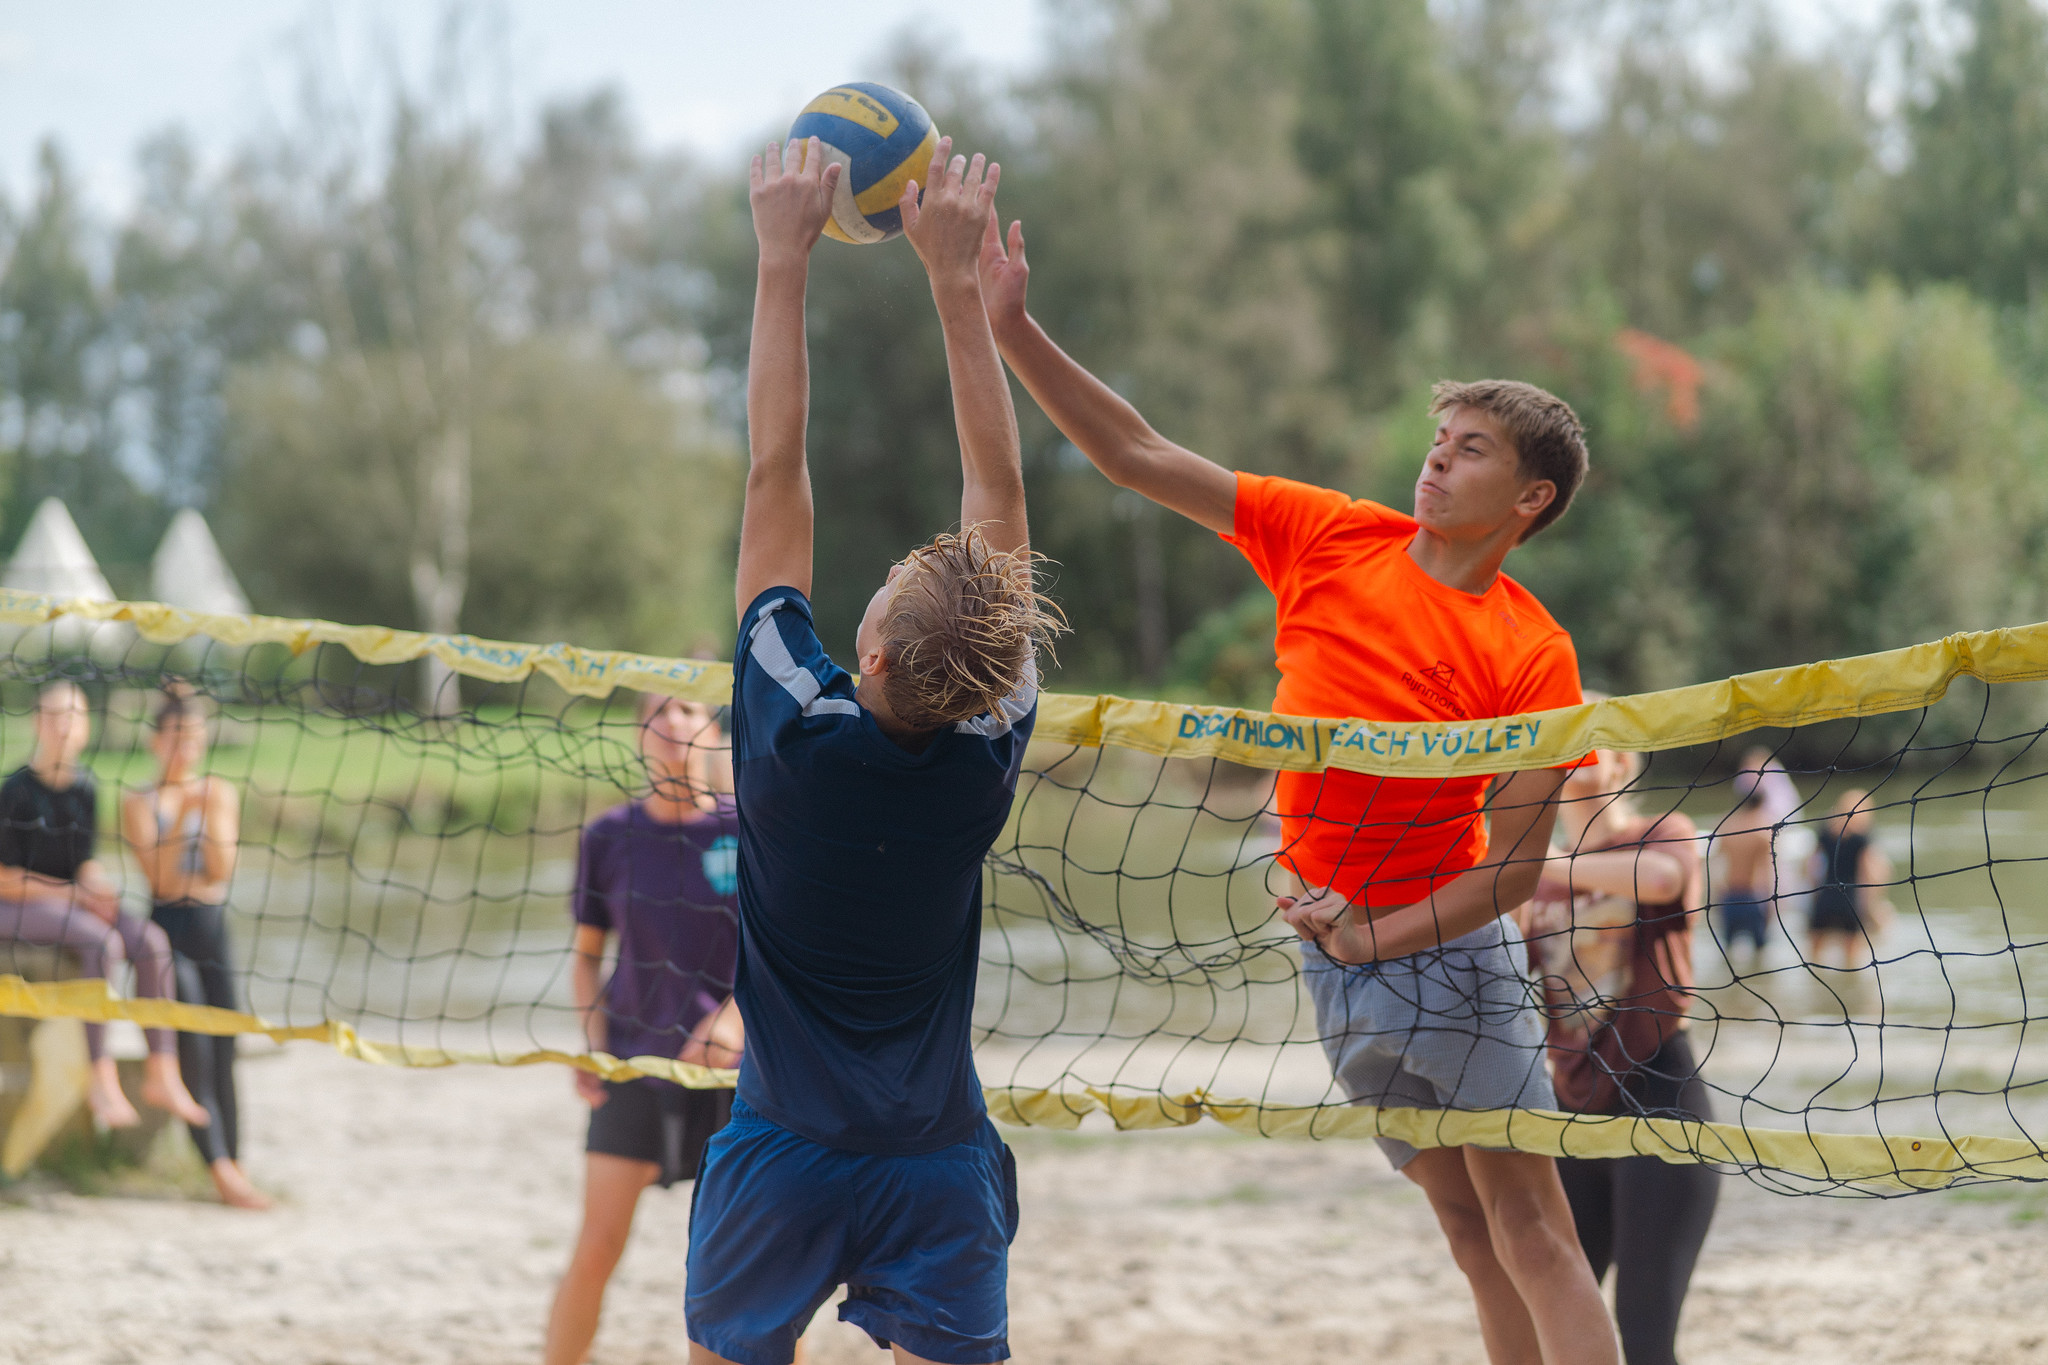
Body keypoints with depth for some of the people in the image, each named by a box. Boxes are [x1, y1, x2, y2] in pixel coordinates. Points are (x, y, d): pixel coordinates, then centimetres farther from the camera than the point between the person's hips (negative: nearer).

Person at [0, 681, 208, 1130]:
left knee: (151, 940, -19)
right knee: (103, 942, -33)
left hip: (71, 902, 6)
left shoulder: (85, 789, 7)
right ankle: (101, 1077, -31)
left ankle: (161, 1073, -19)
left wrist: (95, 882, -14)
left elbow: (85, 861, 10)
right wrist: (75, 895, -16)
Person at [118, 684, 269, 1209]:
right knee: (194, 1052, -15)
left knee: (224, 1057, -1)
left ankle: (234, 1168, -3)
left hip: (214, 930, 4)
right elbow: (162, 880, -12)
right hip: (169, 934, -4)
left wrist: (212, 815, -15)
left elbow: (221, 870, -2)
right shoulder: (140, 804, -2)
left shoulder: (221, 793, 8)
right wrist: (183, 817, -20)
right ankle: (220, 1169, -17)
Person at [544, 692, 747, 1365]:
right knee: (596, 1250, -5)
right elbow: (586, 954, 10)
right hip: (632, 1061, 1)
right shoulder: (609, 836, 0)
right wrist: (593, 1042, -4)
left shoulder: (749, 829, -4)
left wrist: (733, 1016, -22)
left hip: (731, 1066, -1)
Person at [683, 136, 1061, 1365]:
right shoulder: (990, 755, -11)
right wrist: (958, 279, -2)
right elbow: (1000, 492, -5)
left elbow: (776, 472, -10)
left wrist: (786, 257, -5)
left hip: (782, 1156, -1)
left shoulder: (795, 731, -16)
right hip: (939, 1164, 1)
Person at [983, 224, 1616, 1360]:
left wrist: (1378, 936, -18)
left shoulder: (1534, 655, -10)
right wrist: (1009, 328, -7)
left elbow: (1517, 862, -10)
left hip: (1451, 952, -4)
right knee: (1468, 1228, 9)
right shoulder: (1329, 538, 0)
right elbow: (1137, 457, 0)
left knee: (1528, 1224, -7)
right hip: (1331, 953, 4)